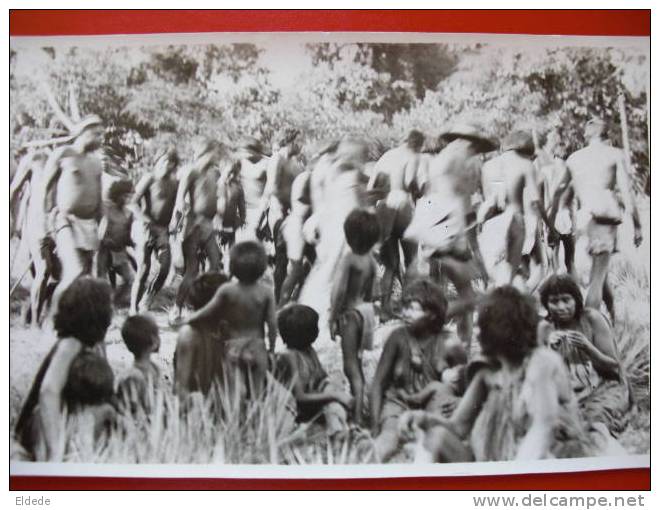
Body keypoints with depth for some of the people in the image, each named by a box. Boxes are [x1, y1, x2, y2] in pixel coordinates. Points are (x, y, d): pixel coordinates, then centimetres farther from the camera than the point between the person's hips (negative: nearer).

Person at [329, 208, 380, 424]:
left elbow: (340, 290, -22)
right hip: (366, 310, 8)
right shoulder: (371, 260, 5)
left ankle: (357, 414, -6)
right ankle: (358, 406, 34)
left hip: (351, 312, -8)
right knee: (356, 363, 22)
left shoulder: (348, 259, -18)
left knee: (351, 366, -4)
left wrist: (333, 317, -15)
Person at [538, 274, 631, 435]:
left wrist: (588, 348, -21)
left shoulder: (592, 319, -5)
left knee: (595, 420, -31)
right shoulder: (545, 328, 1)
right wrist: (550, 350, -16)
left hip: (605, 388, -2)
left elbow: (614, 367, -4)